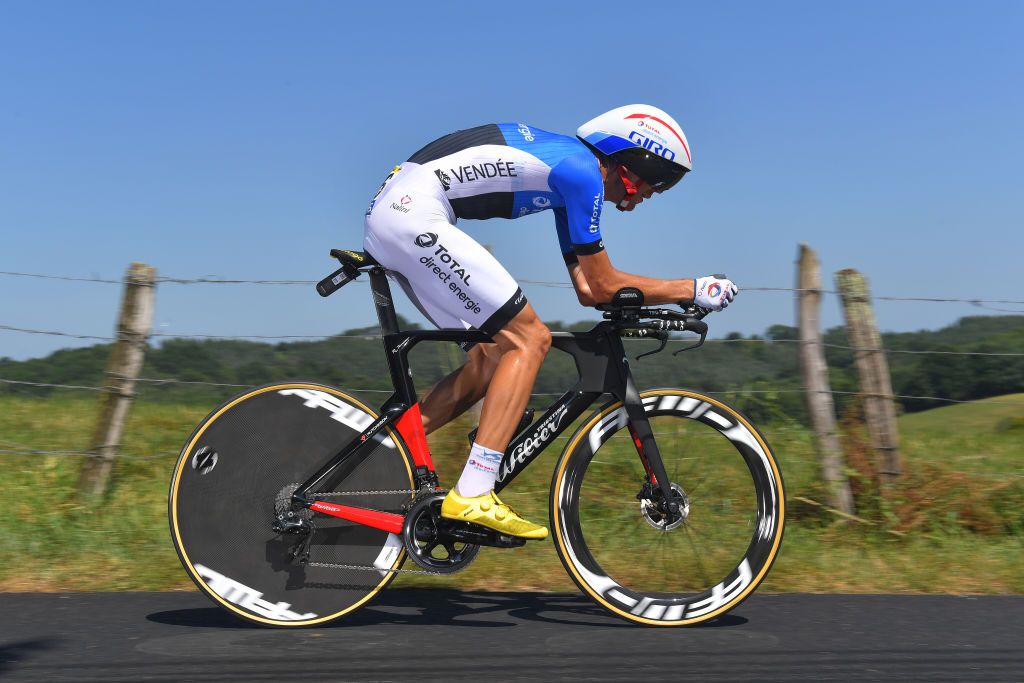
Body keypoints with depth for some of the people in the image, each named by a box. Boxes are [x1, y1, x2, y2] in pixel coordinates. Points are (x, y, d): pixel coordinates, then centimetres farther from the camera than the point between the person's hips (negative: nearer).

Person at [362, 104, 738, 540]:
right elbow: (604, 286, -6)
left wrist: (666, 298, 17)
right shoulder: (581, 169, -9)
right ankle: (472, 498, -15)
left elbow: (586, 290, 22)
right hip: (414, 214, -10)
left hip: (388, 211, 10)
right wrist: (692, 290, 1)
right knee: (529, 340, -9)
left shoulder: (568, 167, 20)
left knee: (500, 353, 11)